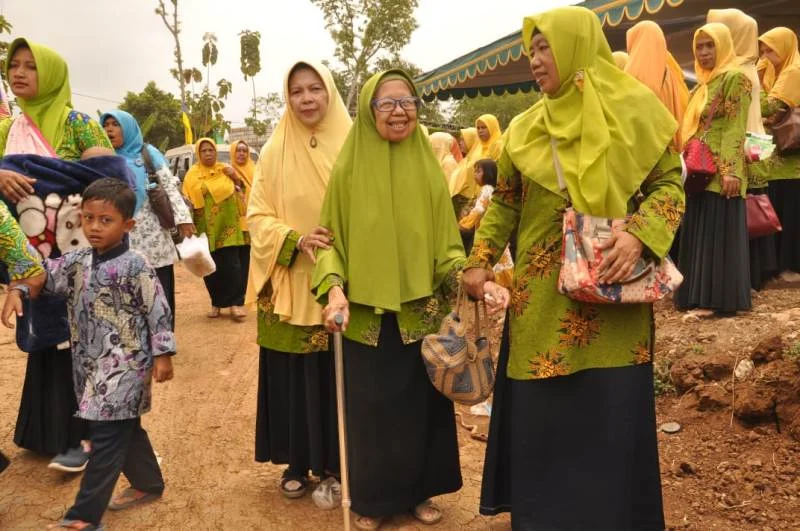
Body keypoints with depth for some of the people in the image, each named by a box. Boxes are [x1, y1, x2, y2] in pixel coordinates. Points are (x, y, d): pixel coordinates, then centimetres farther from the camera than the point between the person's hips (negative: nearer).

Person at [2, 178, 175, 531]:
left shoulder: (135, 266, -14)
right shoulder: (77, 262, 5)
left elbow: (158, 312, -12)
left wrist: (162, 354, -12)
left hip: (125, 364, -7)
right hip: (91, 363, 7)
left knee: (106, 435, -4)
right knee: (125, 429, 18)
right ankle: (148, 484, 36)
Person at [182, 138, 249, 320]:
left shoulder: (225, 169, 10)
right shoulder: (192, 175, 4)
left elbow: (242, 190, 15)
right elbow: (187, 200, 1)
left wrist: (236, 178, -4)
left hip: (228, 224, 0)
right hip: (206, 227, 0)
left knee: (231, 265, -8)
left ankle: (235, 302, -2)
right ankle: (216, 303, 17)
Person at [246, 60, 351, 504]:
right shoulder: (275, 152, 2)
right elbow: (258, 217, 0)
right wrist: (296, 240, -18)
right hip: (289, 286, 1)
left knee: (337, 375, 5)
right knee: (292, 377, 7)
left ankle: (332, 464, 22)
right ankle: (297, 462, 25)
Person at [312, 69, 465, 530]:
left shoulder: (429, 168, 2)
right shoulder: (349, 169, -2)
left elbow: (446, 241, 4)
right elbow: (331, 238, -2)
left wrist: (465, 274, -15)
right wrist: (334, 287, -19)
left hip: (422, 310, 2)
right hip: (366, 313, -1)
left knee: (422, 404, 12)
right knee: (371, 409, 9)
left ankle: (419, 490, 32)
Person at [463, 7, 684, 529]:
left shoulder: (636, 109, -1)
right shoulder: (525, 128, 7)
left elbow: (669, 182, 0)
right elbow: (504, 203, 11)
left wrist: (639, 234, -17)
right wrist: (478, 263, 3)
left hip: (611, 290, -2)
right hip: (541, 294, 3)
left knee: (608, 415, 3)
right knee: (539, 413, 8)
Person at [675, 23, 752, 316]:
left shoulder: (736, 78, -5)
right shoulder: (701, 86, 19)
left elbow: (735, 128, -14)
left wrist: (730, 170, -23)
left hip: (720, 171, -8)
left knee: (718, 234, -6)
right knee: (699, 234, 8)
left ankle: (717, 299, -3)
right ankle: (700, 293, 14)